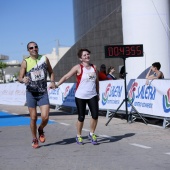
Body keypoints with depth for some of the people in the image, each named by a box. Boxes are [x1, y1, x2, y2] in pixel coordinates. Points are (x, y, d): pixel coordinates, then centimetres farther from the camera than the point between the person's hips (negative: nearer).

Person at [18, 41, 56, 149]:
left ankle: (41, 130, 22)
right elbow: (20, 78, -3)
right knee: (33, 118, 4)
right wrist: (23, 80, -27)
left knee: (45, 117, -10)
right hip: (31, 93, -1)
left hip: (43, 93, 1)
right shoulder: (25, 62, -4)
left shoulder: (44, 59, 1)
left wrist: (52, 82, -4)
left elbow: (51, 72, 14)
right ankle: (34, 140, 22)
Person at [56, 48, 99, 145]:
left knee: (95, 115, -6)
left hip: (92, 96, 3)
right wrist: (57, 85, -17)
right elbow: (66, 77, -7)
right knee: (81, 117, 2)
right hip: (80, 96, -3)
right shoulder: (78, 68, -5)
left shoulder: (94, 67, 9)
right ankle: (79, 136, 21)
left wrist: (98, 94, 18)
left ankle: (92, 134, 15)